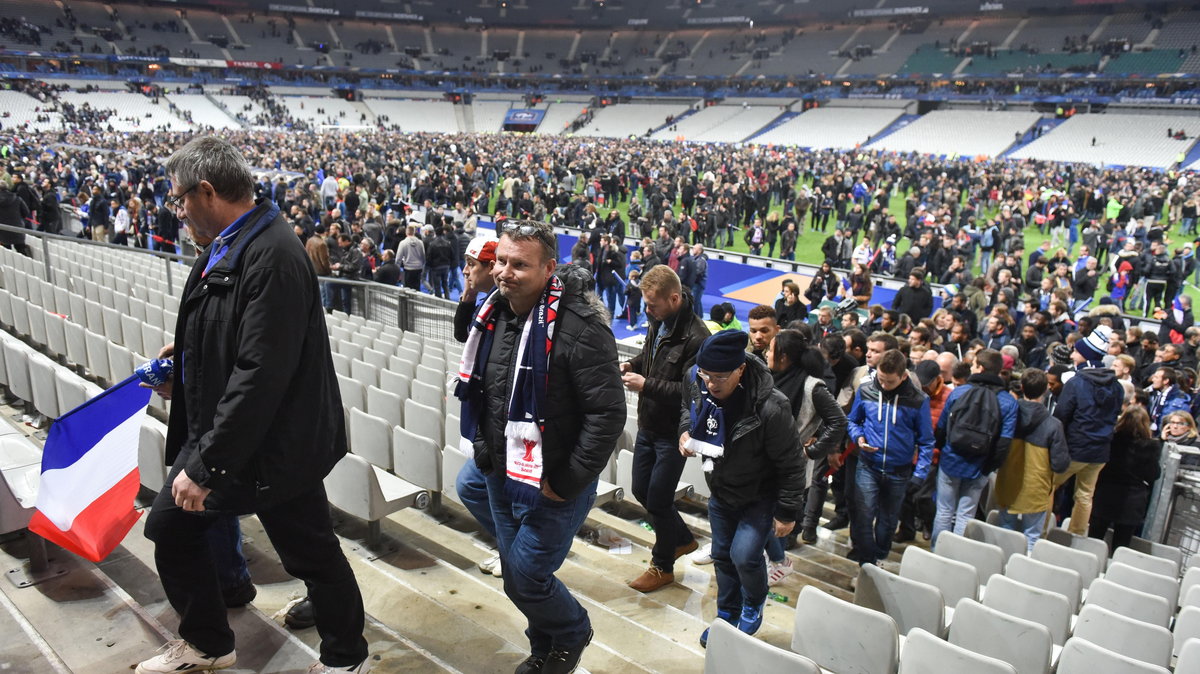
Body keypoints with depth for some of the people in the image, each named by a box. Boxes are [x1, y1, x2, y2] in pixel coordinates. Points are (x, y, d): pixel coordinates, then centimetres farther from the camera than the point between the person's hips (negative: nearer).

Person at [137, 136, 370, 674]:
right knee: (169, 525, 17)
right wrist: (188, 351, 13)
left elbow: (260, 373, -29)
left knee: (311, 554, 7)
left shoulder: (274, 257, -26)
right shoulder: (226, 246, 5)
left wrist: (205, 464, -25)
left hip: (272, 445, -9)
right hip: (216, 430, 10)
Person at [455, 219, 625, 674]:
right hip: (501, 476, 8)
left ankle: (572, 634, 32)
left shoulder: (580, 326, -23)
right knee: (515, 573, 19)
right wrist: (484, 448, 12)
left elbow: (608, 413, -24)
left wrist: (568, 482, -20)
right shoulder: (495, 314, 1)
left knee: (525, 577, -1)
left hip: (552, 485, -7)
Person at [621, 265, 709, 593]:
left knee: (658, 501, 4)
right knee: (641, 490, 19)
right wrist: (632, 365, -1)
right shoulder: (659, 322, 1)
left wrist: (646, 385, -27)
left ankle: (663, 566, 28)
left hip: (672, 433, -8)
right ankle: (682, 539, 43)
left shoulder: (695, 337, -25)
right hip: (648, 426, 9)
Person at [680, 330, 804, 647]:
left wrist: (786, 512, -14)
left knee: (744, 555, -15)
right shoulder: (695, 381, -20)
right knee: (723, 555, 17)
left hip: (761, 496, -5)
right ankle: (727, 616, 41)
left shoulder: (770, 408, -36)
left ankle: (754, 606, 19)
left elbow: (791, 465, -22)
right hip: (720, 490, 6)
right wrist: (685, 431, -12)